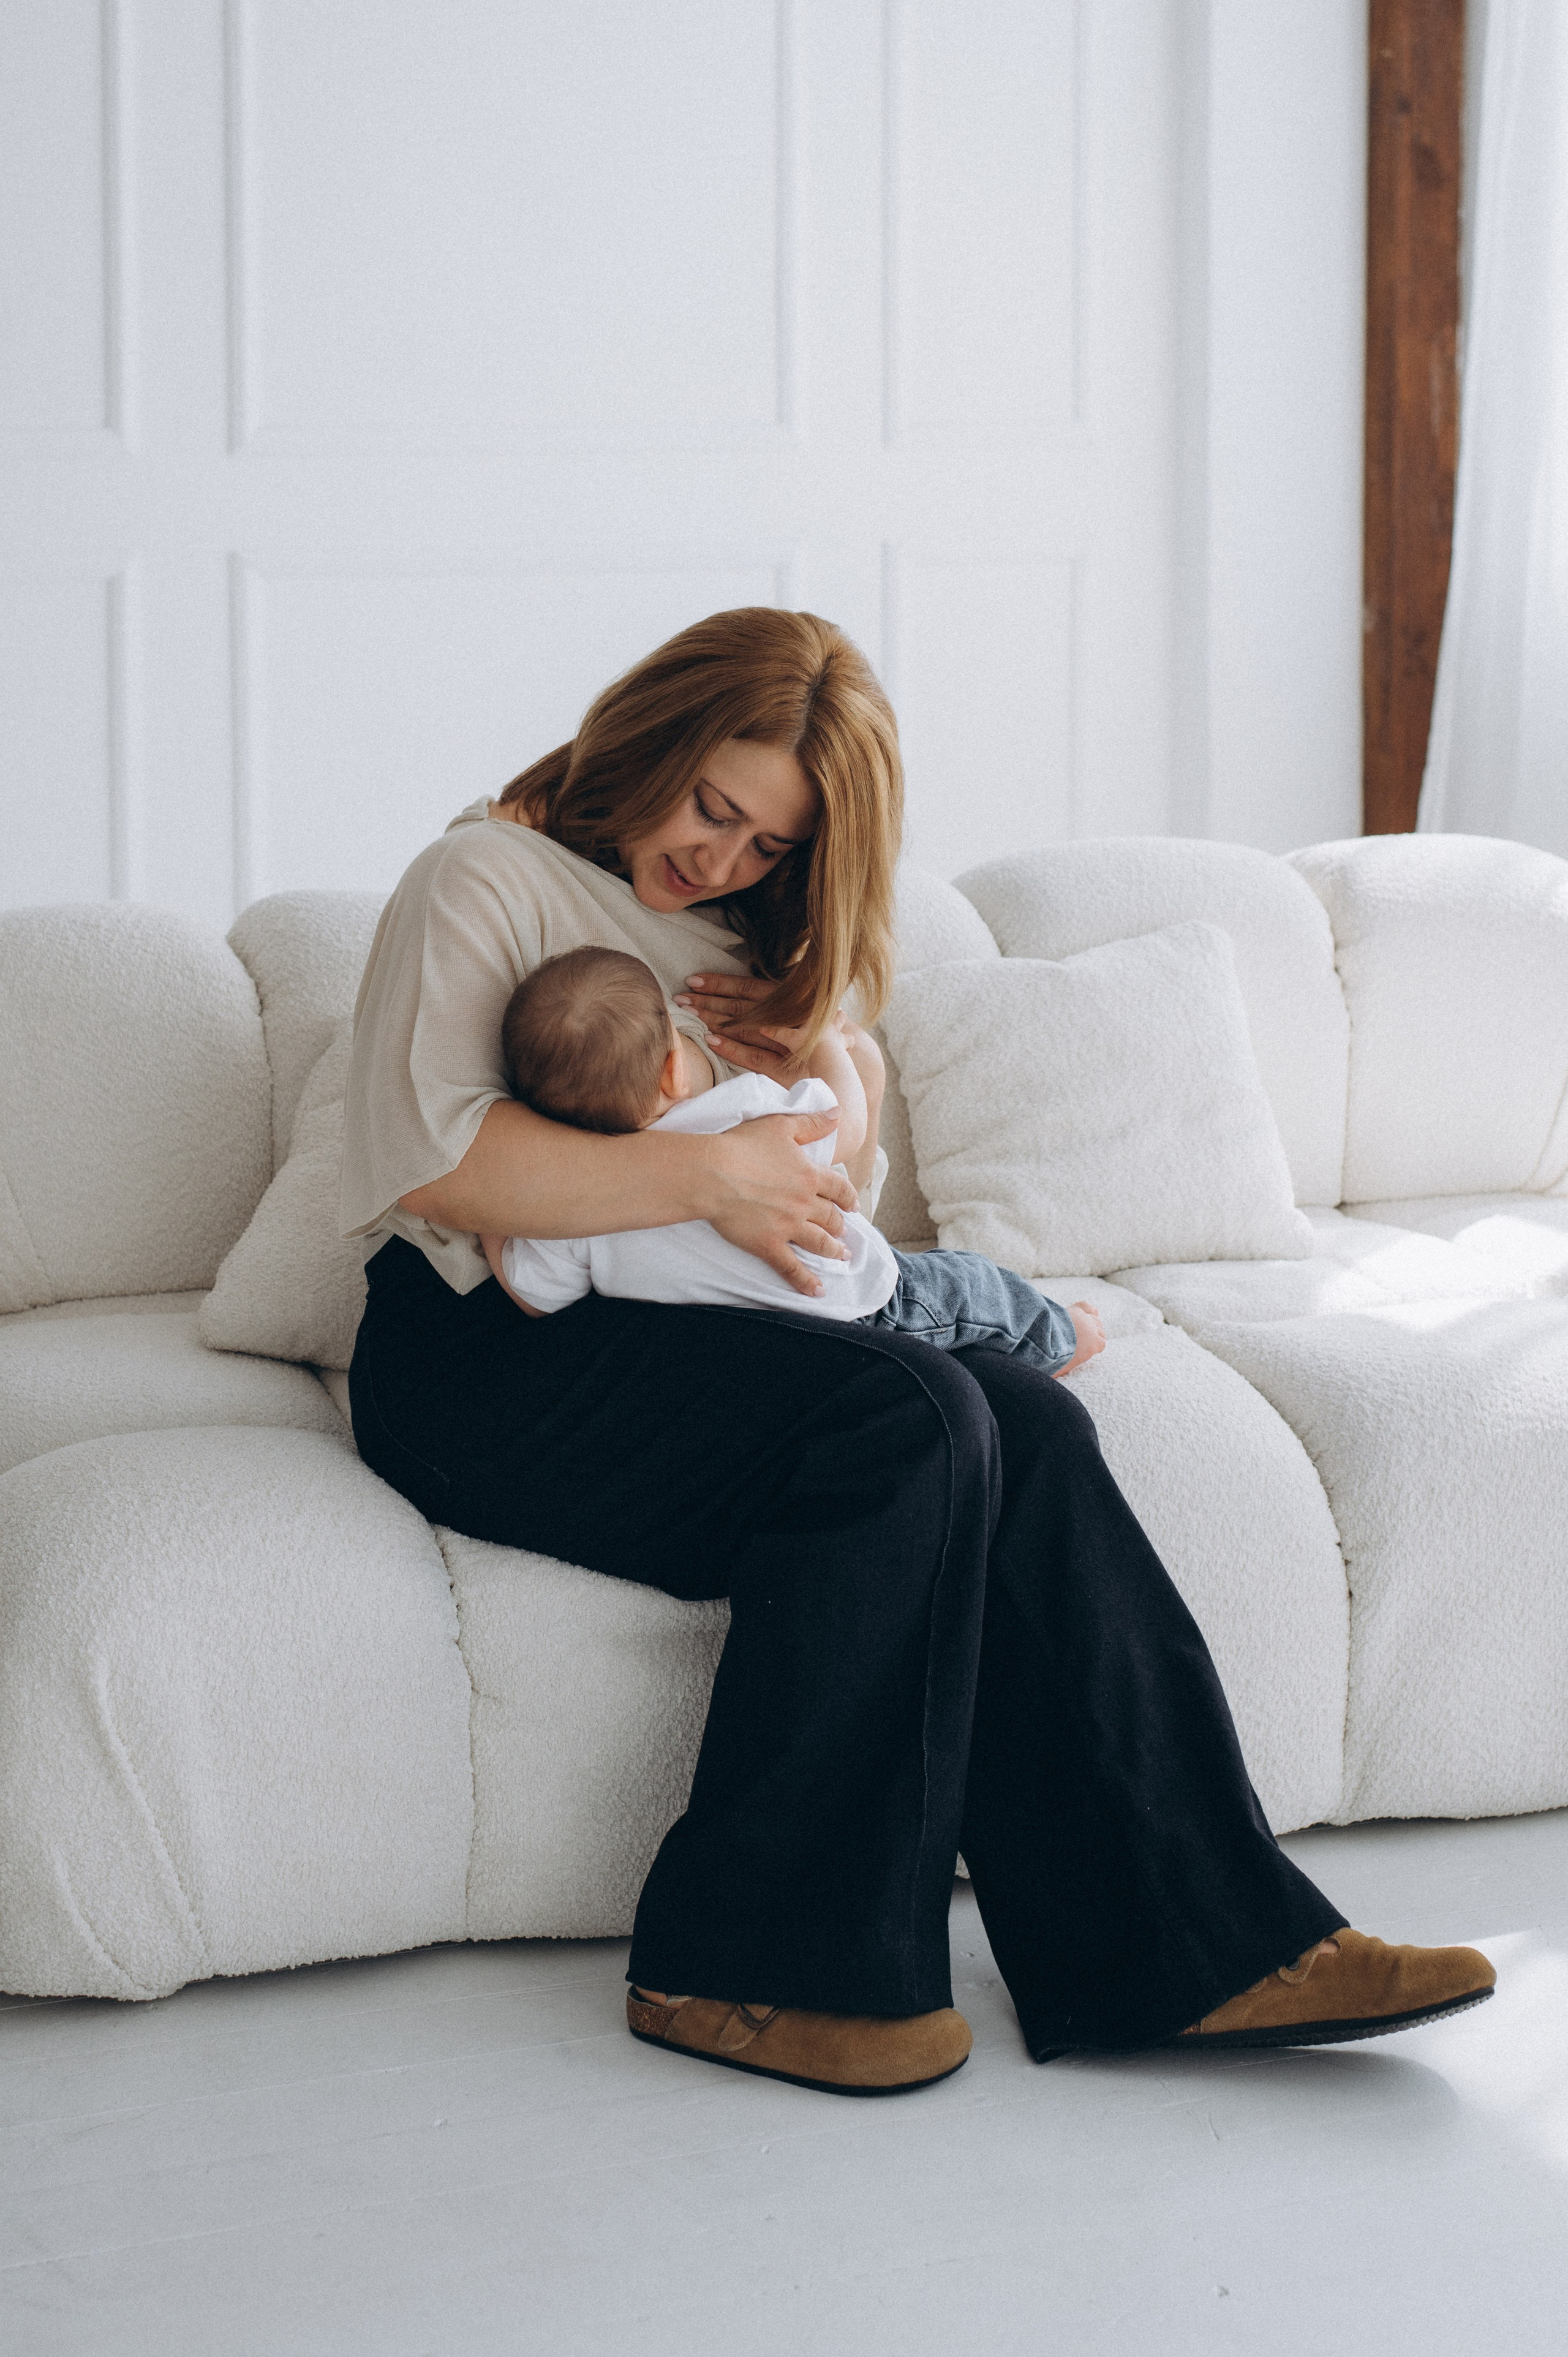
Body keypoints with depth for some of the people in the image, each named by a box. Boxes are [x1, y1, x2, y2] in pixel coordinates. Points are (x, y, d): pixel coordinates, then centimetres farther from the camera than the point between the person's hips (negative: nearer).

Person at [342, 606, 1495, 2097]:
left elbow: (832, 1183, 29)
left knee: (1025, 1426, -21)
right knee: (908, 1422, -30)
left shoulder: (743, 930, 22)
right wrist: (712, 1175, -18)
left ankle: (1191, 1949, -24)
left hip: (701, 1332, 7)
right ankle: (749, 1964, -26)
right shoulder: (484, 881, -2)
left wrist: (824, 1052, 6)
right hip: (489, 1359, -7)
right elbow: (433, 1160, -17)